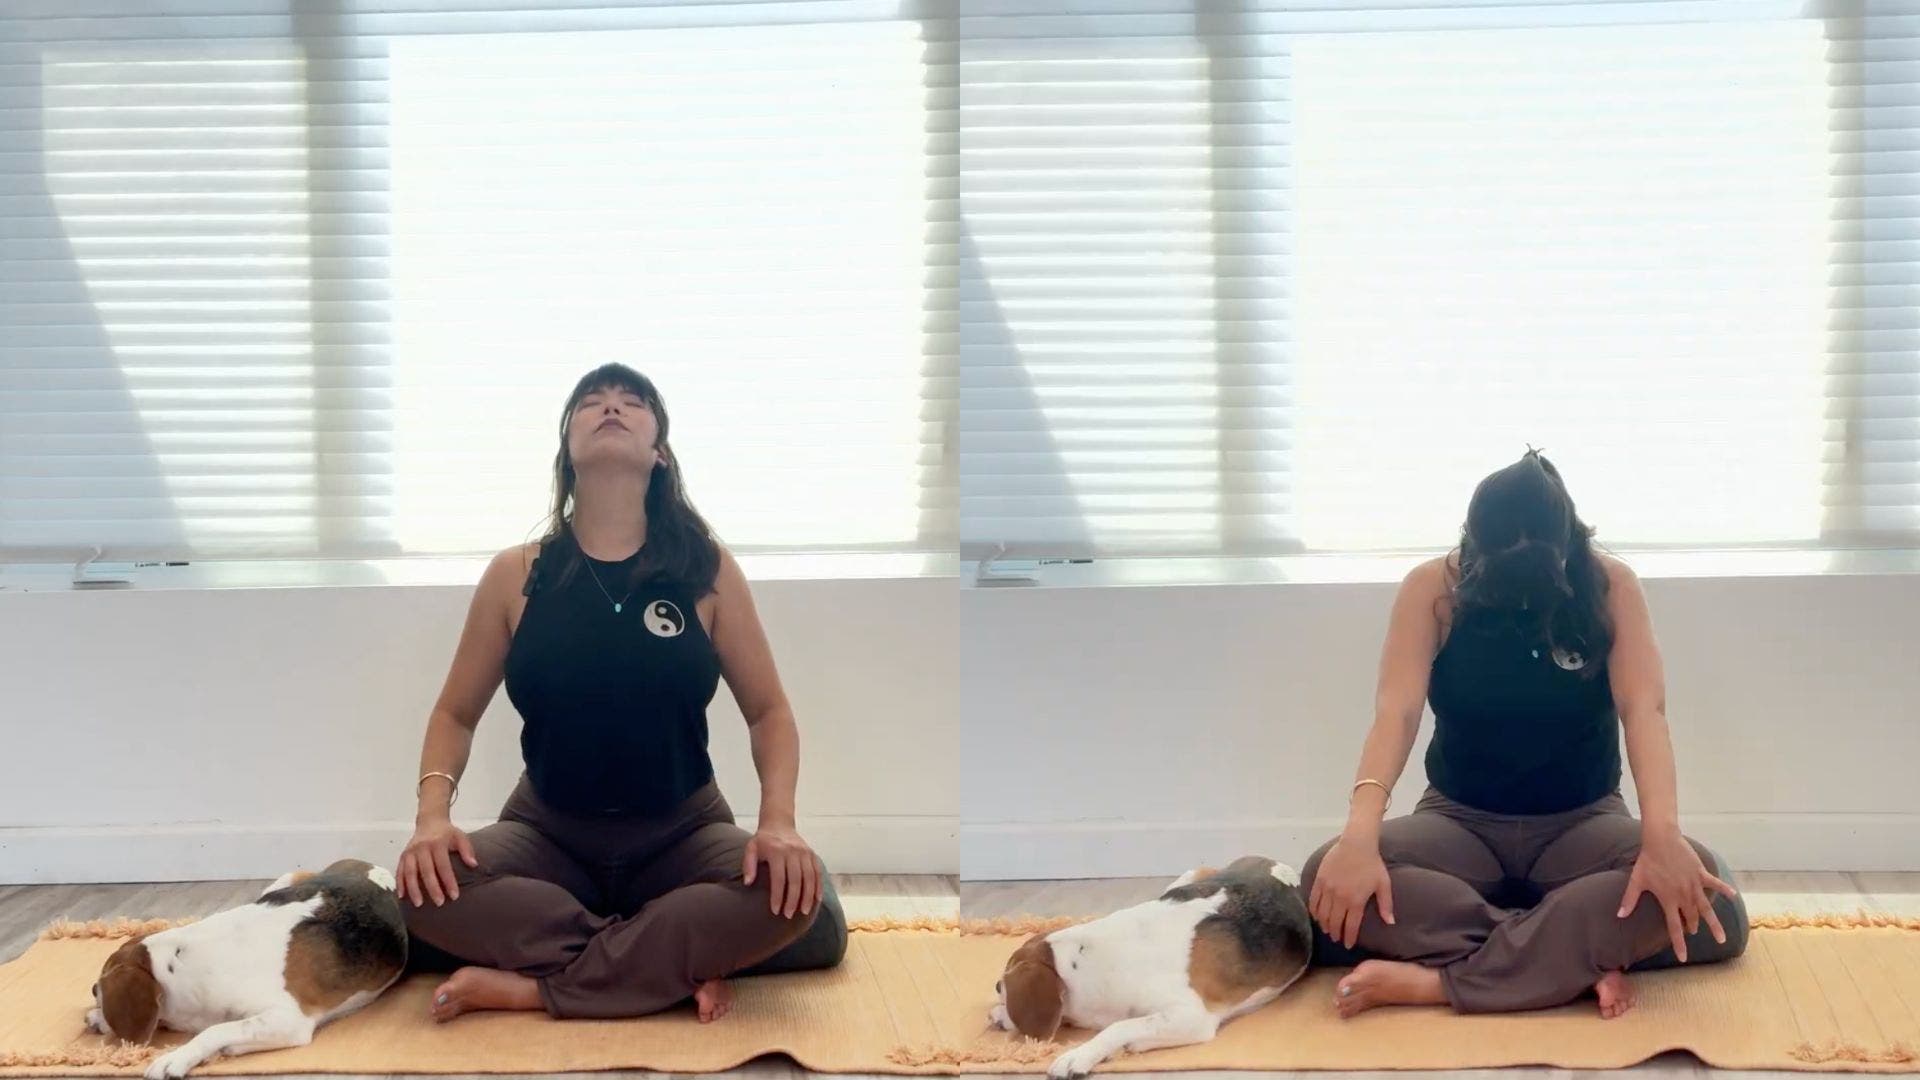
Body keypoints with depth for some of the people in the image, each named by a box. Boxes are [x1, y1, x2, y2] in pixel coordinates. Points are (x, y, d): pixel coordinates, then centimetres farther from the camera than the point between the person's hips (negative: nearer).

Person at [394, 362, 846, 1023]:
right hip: (549, 833, 1)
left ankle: (529, 987, -26)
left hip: (682, 834, -1)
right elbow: (454, 713, 6)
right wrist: (433, 814, -15)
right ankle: (680, 964, -25)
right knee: (422, 888, -30)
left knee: (789, 896, -32)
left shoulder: (706, 569, -3)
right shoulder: (517, 574, -1)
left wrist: (778, 820, -19)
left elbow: (768, 710, 1)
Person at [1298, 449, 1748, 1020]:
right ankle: (1583, 961, -32)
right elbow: (1396, 711, -25)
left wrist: (1662, 834, -43)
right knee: (1329, 877, -31)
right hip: (1460, 822, 0)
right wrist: (1360, 834, -43)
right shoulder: (1433, 589, -13)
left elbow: (1644, 709, -25)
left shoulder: (1610, 586, -12)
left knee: (1687, 880, -34)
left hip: (1582, 823, 0)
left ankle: (1430, 981, -33)